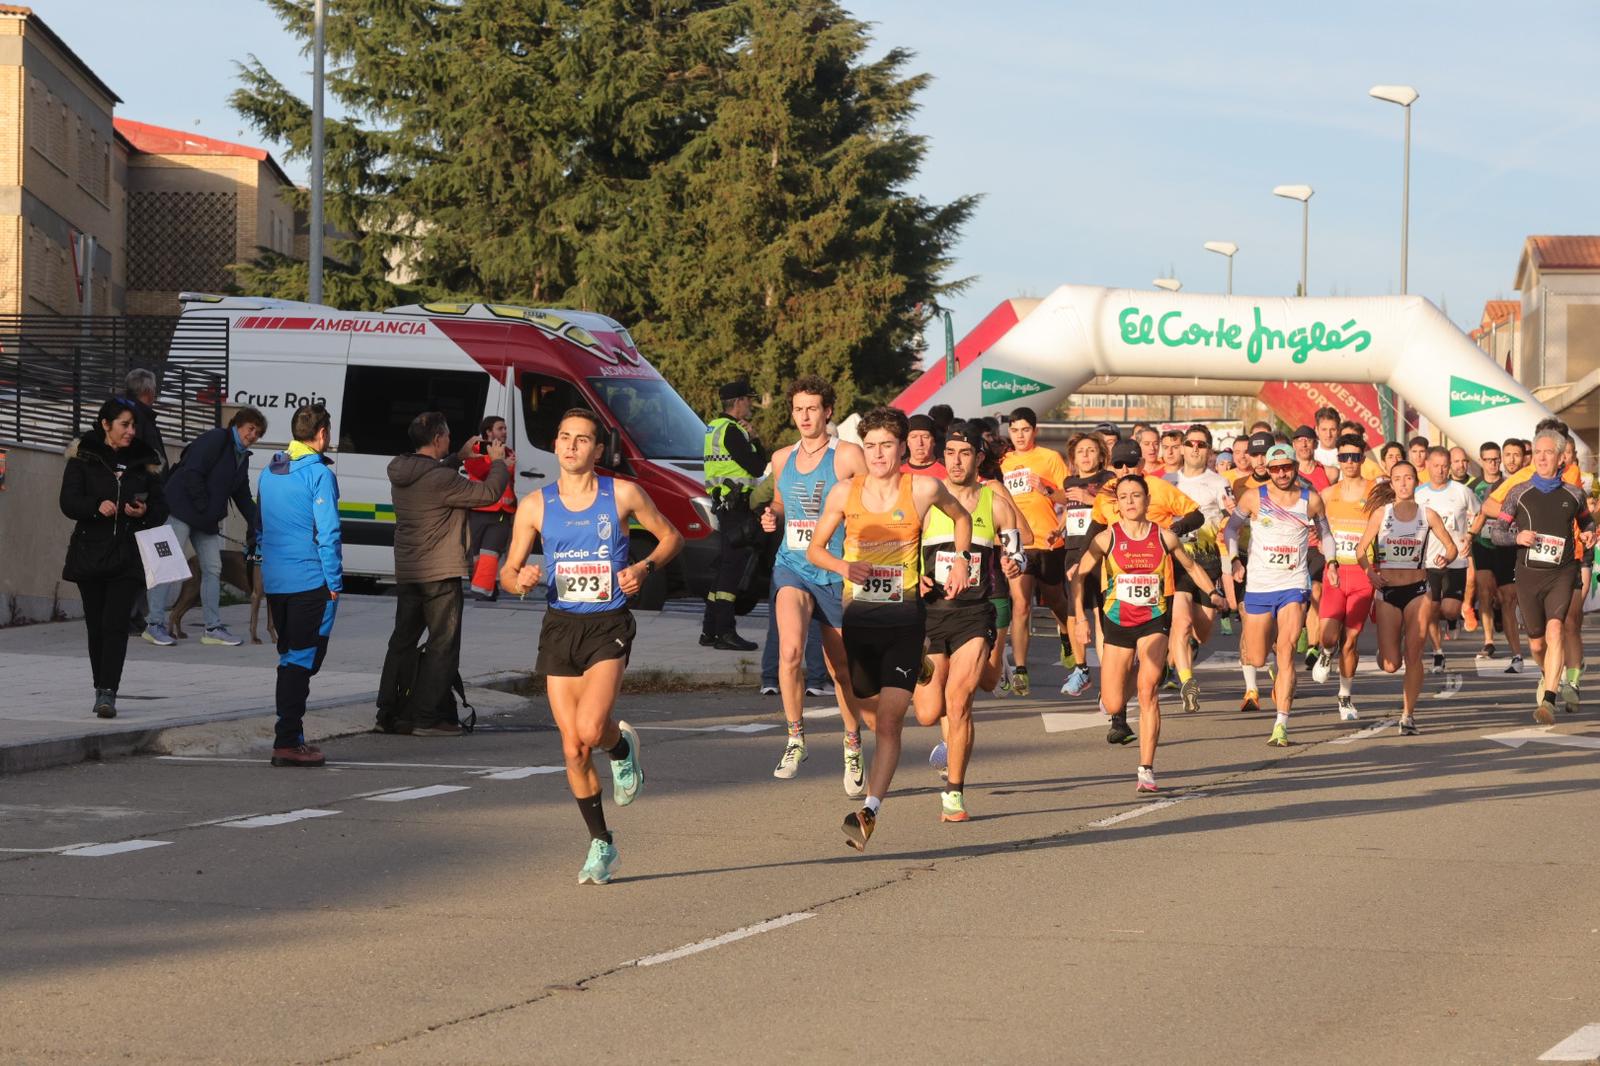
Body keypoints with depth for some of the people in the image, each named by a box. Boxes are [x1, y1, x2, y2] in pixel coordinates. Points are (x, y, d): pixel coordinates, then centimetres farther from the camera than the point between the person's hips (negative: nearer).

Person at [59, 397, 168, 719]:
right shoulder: (82, 459, 3)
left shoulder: (144, 461, 10)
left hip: (127, 557, 0)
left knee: (115, 624, -12)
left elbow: (161, 508, 12)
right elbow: (69, 502, -6)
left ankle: (107, 693, -16)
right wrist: (97, 507, -25)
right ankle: (102, 689, 17)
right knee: (96, 626, 4)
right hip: (90, 553, 0)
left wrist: (145, 511, -11)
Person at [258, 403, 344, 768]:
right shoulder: (319, 474, -11)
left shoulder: (269, 473, 13)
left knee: (290, 659, 15)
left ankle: (291, 738, 18)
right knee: (303, 660, -5)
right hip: (310, 581, -7)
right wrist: (335, 583, -10)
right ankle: (287, 743, -9)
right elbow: (328, 532, -15)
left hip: (274, 582, 7)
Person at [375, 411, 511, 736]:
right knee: (443, 645, 0)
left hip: (406, 572, 8)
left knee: (403, 641, 14)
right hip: (440, 574, -8)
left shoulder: (400, 472, 4)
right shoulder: (440, 479, -21)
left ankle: (389, 713, 15)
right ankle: (426, 717, -3)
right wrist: (498, 462, 1)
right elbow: (488, 493, -15)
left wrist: (459, 457, 23)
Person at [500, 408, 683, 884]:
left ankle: (622, 745, 15)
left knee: (590, 730, -23)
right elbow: (508, 572, 9)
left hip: (608, 627, -3)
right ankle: (601, 844, 18)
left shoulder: (622, 495, -1)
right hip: (560, 627, 3)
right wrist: (522, 580, -15)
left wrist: (644, 567, -8)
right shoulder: (535, 506, 3)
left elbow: (671, 537, 11)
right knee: (573, 749, 2)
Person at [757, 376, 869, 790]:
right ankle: (795, 738, -10)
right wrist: (772, 516, 5)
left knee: (842, 668, 9)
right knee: (790, 650, -23)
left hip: (836, 573, -2)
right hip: (792, 567, 2)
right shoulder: (781, 459, 10)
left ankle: (853, 746, 30)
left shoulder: (848, 456, -4)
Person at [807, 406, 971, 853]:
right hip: (859, 615, 3)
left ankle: (870, 811, -22)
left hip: (904, 618, -2)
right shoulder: (845, 492, 1)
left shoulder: (924, 489, -2)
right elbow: (815, 548, 10)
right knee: (874, 717, 12)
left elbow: (961, 517, 19)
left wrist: (960, 559, 6)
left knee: (890, 720, -15)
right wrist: (844, 566, -10)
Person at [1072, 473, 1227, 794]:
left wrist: (1212, 592, 2)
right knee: (1112, 705, 4)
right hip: (1117, 622, 1)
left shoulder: (1163, 537, -2)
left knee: (1148, 690, -22)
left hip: (1154, 621, -1)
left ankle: (1147, 770, -19)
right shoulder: (1107, 538, -6)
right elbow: (1078, 575, -1)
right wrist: (1080, 617, -9)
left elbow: (1191, 567, 14)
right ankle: (1119, 716, 45)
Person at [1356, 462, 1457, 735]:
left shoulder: (1427, 514, 3)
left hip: (1417, 590, 0)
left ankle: (1408, 715, 6)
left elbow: (1451, 546, 9)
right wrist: (1370, 572, -16)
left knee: (1413, 657, -4)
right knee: (1390, 665, -5)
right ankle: (1387, 649, 32)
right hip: (1387, 591, 0)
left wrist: (1446, 558, -14)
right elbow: (1361, 549, 2)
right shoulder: (1381, 513, 2)